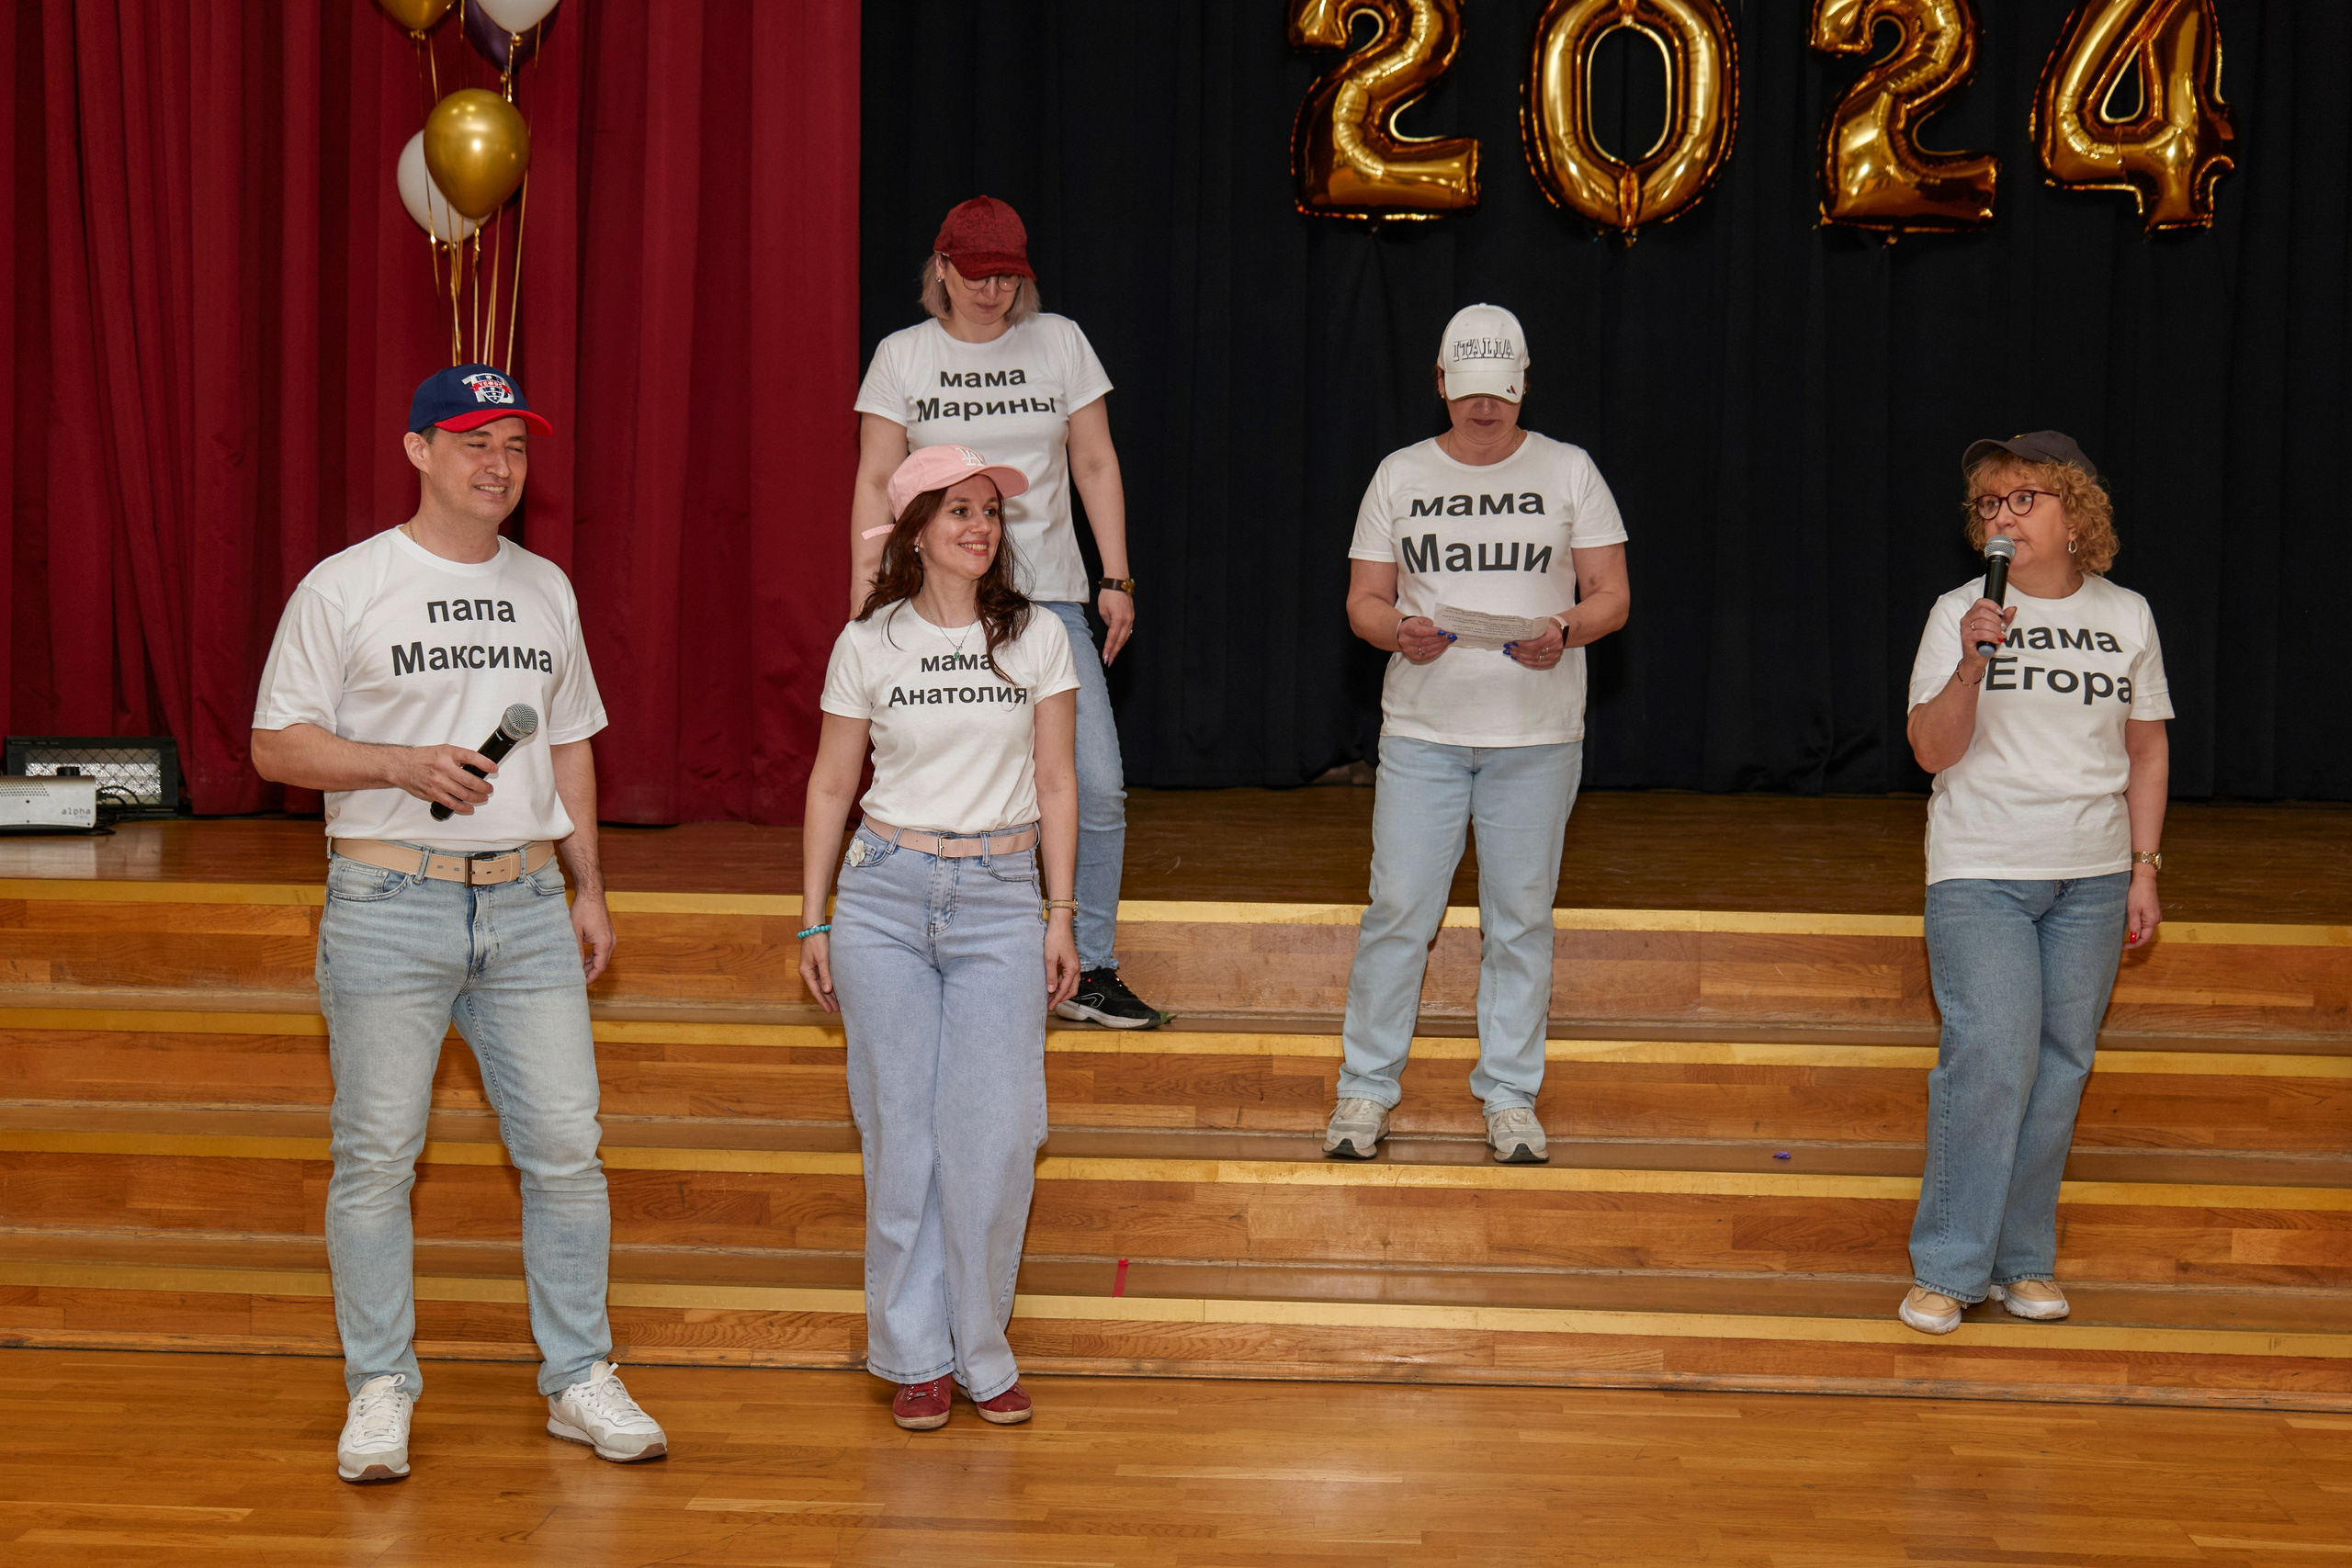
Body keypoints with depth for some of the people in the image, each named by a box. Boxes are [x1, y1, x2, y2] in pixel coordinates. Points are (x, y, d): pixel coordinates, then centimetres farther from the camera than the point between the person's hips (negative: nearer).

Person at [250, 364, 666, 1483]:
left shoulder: (546, 590, 13)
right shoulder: (344, 589, -2)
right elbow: (277, 745, -3)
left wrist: (589, 888, 15)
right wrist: (404, 765, -17)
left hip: (525, 902, 4)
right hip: (388, 903, -4)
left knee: (565, 1146, 3)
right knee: (376, 1155, 2)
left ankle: (580, 1381, 15)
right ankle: (379, 1390, 14)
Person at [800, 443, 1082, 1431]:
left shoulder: (1037, 639, 5)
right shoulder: (868, 645, 3)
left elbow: (1056, 785, 8)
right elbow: (830, 786, 9)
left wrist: (1061, 916, 4)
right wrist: (814, 920, 6)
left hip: (1000, 902, 0)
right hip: (885, 898, 0)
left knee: (994, 1135, -5)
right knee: (901, 1132, 1)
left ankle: (982, 1352, 9)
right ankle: (916, 1357, 12)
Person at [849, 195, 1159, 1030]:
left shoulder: (1060, 341, 7)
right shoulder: (901, 356, 5)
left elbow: (1096, 466, 9)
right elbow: (876, 484, 5)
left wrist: (1116, 579, 3)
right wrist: (864, 602, -2)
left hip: (1048, 594, 1)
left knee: (1098, 787, -6)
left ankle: (1093, 975, 6)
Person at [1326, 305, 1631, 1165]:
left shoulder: (1568, 471, 5)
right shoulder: (1400, 476, 8)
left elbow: (1612, 595, 4)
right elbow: (1363, 600, 8)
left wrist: (1564, 633, -17)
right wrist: (1400, 633, -14)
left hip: (1538, 736, 0)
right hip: (1422, 729, 0)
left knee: (1521, 917, 4)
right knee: (1398, 907, -3)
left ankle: (1510, 1096, 15)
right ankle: (1365, 1088, 9)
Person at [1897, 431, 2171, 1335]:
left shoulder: (2126, 617, 7)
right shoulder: (1960, 614, -1)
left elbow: (2147, 752, 13)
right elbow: (1932, 751, -5)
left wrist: (2143, 869, 8)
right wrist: (1973, 664, -20)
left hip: (2091, 879, 3)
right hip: (1979, 875, -3)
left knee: (2060, 1064, 4)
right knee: (1991, 1058, -12)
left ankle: (2025, 1260, 16)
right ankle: (1948, 1268, -1)